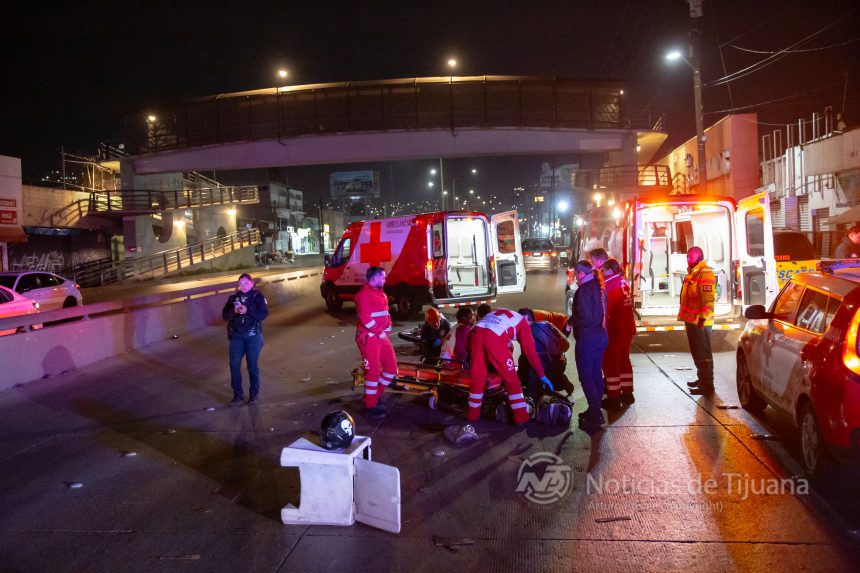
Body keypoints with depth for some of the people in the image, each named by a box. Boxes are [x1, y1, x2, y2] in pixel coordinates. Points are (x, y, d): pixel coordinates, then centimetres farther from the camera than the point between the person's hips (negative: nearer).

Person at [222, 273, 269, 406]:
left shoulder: (258, 296, -1)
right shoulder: (233, 297, 9)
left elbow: (264, 314, -11)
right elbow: (225, 315, 5)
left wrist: (247, 311, -23)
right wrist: (234, 311, -15)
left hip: (253, 335, -3)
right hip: (236, 335, 3)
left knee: (252, 365, 2)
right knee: (234, 364, -1)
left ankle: (254, 394, 16)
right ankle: (238, 394, 11)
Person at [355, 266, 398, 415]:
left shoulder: (381, 293, 17)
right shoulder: (364, 294, -14)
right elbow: (365, 318, -21)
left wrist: (387, 329, 4)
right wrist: (379, 333, -15)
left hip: (382, 336, 9)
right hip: (369, 337, -9)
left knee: (392, 366, 11)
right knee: (373, 370, -3)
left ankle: (376, 394, 26)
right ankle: (371, 404, 9)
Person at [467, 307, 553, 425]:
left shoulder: (497, 312, 40)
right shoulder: (521, 321, 24)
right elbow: (530, 350, 19)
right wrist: (541, 375, 24)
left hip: (476, 332, 5)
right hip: (494, 337, -5)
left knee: (477, 377, 18)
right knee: (511, 378, 7)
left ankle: (472, 414, 27)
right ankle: (521, 417, 10)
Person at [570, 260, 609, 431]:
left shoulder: (584, 290, -16)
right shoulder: (599, 288, 10)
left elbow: (584, 317, -21)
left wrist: (572, 320, -3)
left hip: (587, 338, -9)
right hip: (601, 335, 9)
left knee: (586, 377, -4)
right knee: (596, 374, 16)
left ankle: (595, 417, -4)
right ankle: (595, 410, 26)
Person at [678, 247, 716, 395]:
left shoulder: (705, 274, -16)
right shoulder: (692, 273, 16)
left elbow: (708, 299, -23)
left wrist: (702, 318, -26)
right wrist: (686, 316, 22)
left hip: (700, 321, -10)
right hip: (691, 320, 10)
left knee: (703, 354, -6)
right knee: (696, 352, 19)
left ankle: (707, 385, -1)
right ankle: (702, 379, 32)